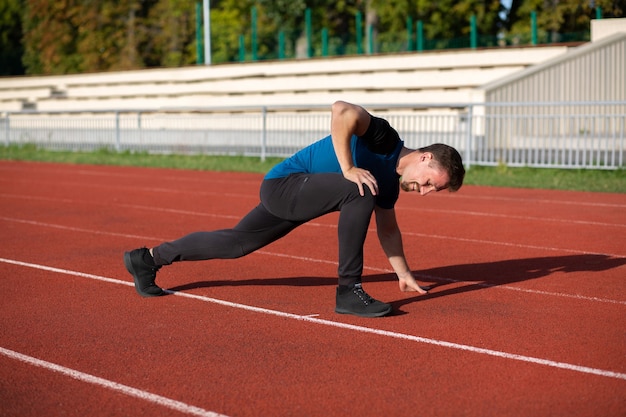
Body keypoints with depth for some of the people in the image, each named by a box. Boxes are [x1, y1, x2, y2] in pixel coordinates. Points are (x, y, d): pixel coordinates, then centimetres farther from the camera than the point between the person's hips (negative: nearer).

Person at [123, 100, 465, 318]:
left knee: (235, 243, 19)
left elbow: (387, 228, 19)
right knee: (359, 192, -27)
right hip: (284, 184, -10)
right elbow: (342, 111, -35)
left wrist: (403, 273, 15)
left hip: (283, 194, 10)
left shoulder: (390, 182, 8)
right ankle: (348, 292, -21)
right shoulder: (385, 139, -19)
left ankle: (148, 259, 35)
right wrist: (348, 169, -32)